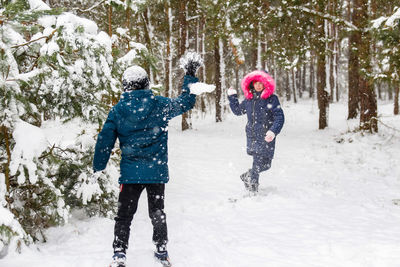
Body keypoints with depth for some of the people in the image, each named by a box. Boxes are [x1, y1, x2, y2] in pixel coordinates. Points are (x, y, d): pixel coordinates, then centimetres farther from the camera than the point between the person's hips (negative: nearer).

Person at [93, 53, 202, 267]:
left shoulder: (118, 110, -3)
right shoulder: (160, 105, -4)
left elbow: (105, 140, -1)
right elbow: (186, 102, 9)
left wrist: (98, 168, 9)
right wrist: (190, 75, 19)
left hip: (130, 172, -1)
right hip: (157, 170, 1)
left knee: (124, 214, 10)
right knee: (157, 212, 16)